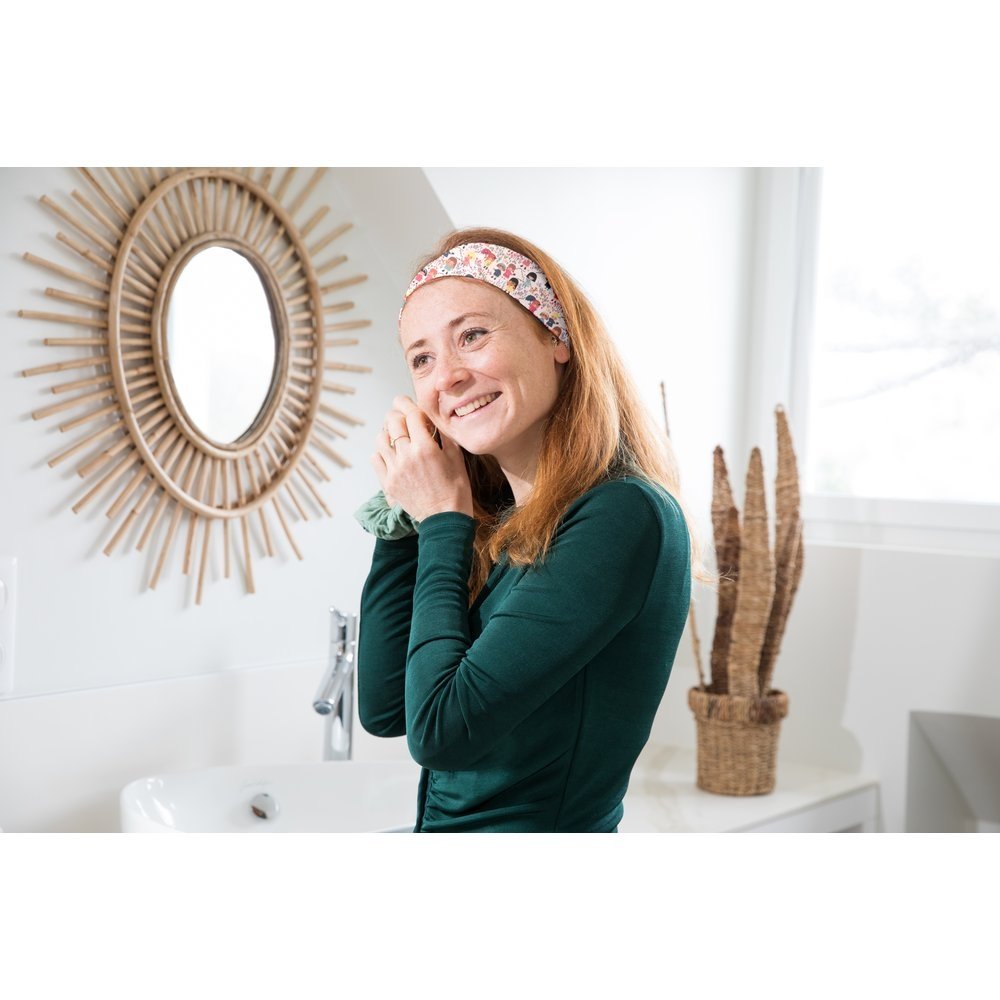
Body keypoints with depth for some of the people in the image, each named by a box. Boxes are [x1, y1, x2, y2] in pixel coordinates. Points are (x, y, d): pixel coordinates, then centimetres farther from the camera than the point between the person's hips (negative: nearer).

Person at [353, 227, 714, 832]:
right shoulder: (496, 523, 5)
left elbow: (440, 729, -18)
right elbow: (383, 710, 5)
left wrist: (443, 522, -8)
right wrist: (405, 517, 0)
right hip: (441, 830, 6)